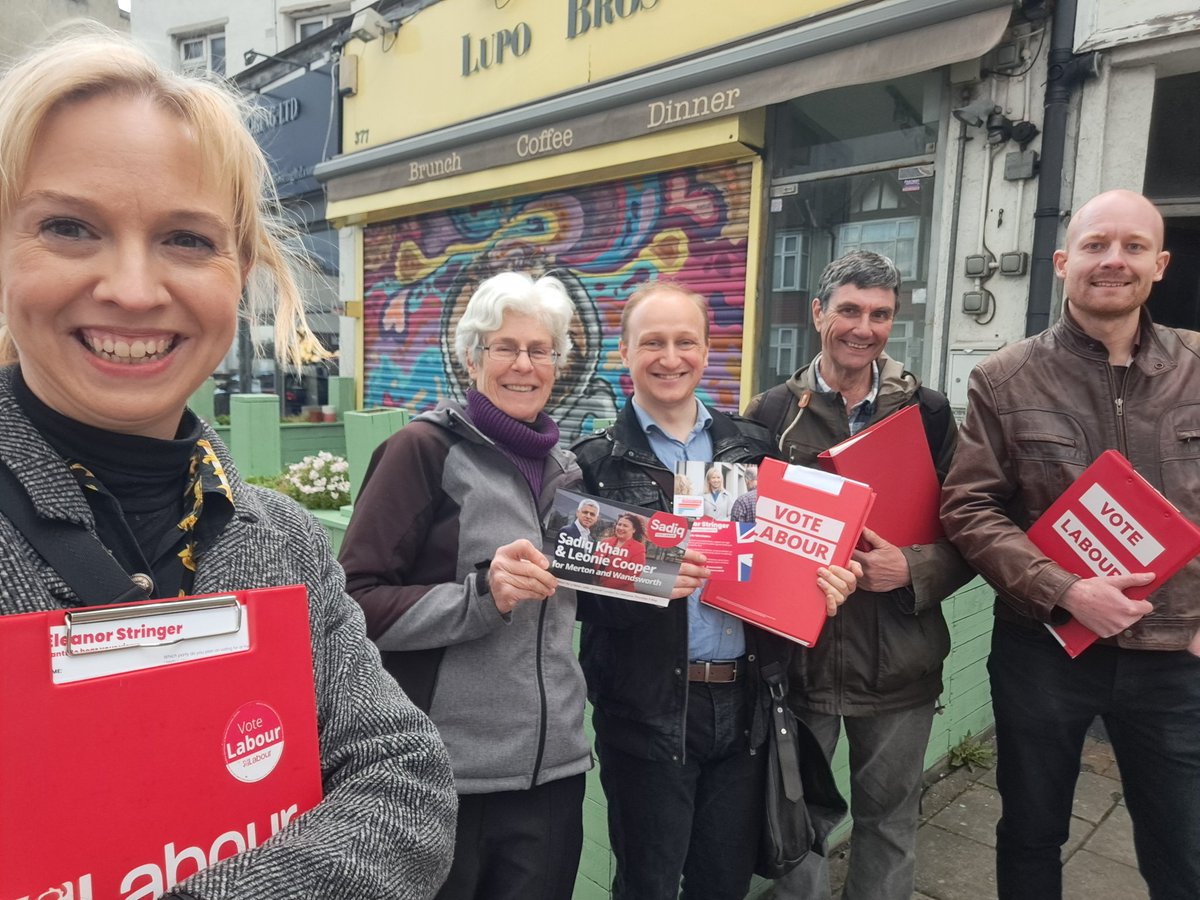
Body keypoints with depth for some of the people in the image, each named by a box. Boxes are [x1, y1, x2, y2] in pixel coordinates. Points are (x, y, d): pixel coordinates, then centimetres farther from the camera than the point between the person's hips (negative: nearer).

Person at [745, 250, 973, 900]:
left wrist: (912, 569, -17)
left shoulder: (928, 412, 1)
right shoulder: (771, 414, -1)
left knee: (890, 821, 19)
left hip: (899, 665, 1)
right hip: (797, 657, -1)